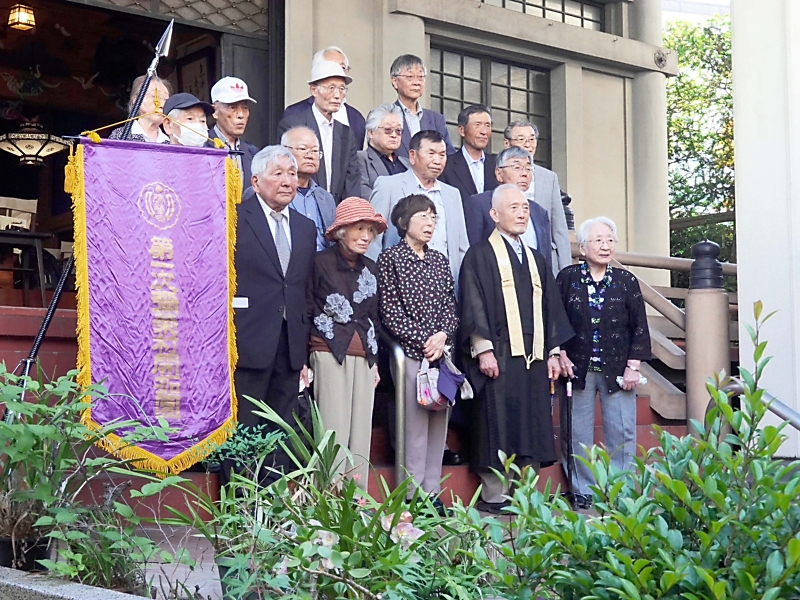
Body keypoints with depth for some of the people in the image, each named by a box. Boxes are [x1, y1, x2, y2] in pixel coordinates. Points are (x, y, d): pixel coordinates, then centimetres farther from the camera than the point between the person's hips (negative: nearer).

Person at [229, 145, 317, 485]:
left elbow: (306, 291, 16)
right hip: (248, 345, -5)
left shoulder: (306, 228, 16)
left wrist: (305, 353, 13)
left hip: (290, 347, 6)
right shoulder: (233, 219, -2)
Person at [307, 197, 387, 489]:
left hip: (363, 359, 5)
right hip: (329, 355, -5)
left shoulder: (370, 269, 15)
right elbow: (306, 312, -2)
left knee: (361, 436, 3)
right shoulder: (321, 262, -1)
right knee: (334, 435, -9)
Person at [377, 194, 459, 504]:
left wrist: (442, 335, -7)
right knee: (414, 423, -6)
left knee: (439, 421, 5)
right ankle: (412, 495, 1)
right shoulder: (390, 258, -1)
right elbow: (390, 311, -6)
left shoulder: (439, 260, 15)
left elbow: (450, 306, 12)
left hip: (441, 352, 5)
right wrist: (423, 341, -12)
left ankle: (432, 491, 12)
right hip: (410, 352, -5)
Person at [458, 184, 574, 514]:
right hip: (498, 356, -6)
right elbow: (473, 305, -8)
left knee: (532, 427, 5)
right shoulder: (480, 255, 1)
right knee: (498, 425, -5)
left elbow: (551, 308, 20)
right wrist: (483, 349, -16)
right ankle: (494, 495, 2)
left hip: (534, 356, 6)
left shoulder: (536, 260, 20)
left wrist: (553, 351, 12)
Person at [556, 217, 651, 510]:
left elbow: (640, 327, 4)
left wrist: (633, 366, -3)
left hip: (617, 370, 1)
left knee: (622, 432, 0)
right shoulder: (568, 278, 2)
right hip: (577, 369, 0)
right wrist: (561, 355, -5)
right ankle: (583, 490, 13)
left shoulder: (626, 280, 4)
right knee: (578, 433, 3)